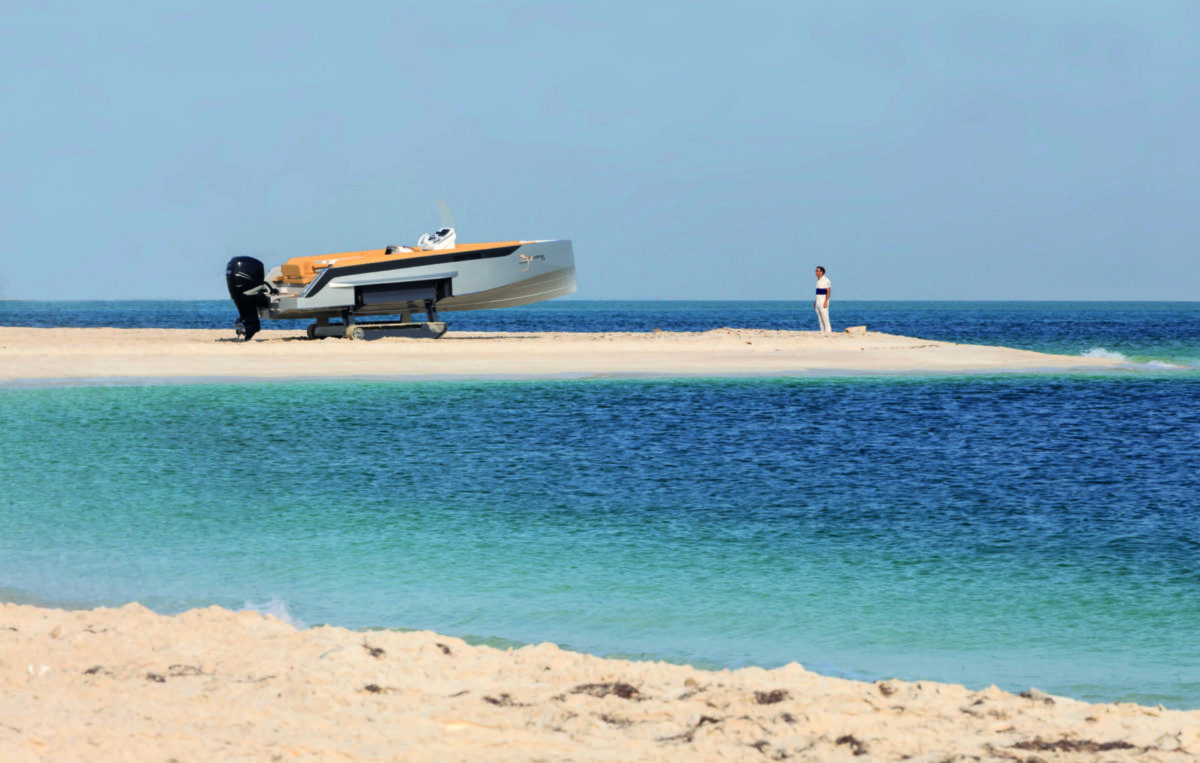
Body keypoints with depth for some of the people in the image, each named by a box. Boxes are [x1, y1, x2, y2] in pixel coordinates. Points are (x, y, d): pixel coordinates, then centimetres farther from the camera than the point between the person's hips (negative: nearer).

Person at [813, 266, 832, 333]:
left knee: (825, 317, -11)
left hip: (824, 300, -9)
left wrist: (826, 302, -23)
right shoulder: (819, 281, 15)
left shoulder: (825, 280, -12)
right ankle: (823, 331, 9)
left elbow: (828, 292, -16)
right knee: (820, 317, 7)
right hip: (818, 301, 9)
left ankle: (828, 331, -10)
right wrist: (815, 302, 18)